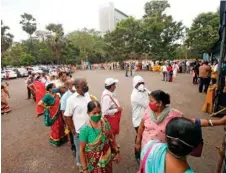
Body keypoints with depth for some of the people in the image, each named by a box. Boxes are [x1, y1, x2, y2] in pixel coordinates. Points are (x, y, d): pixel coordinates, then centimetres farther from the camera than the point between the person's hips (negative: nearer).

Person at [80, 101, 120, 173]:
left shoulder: (105, 122, -11)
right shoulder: (85, 129, -24)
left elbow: (111, 137, 1)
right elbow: (82, 150, -15)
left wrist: (117, 152, 6)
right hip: (95, 163, -4)